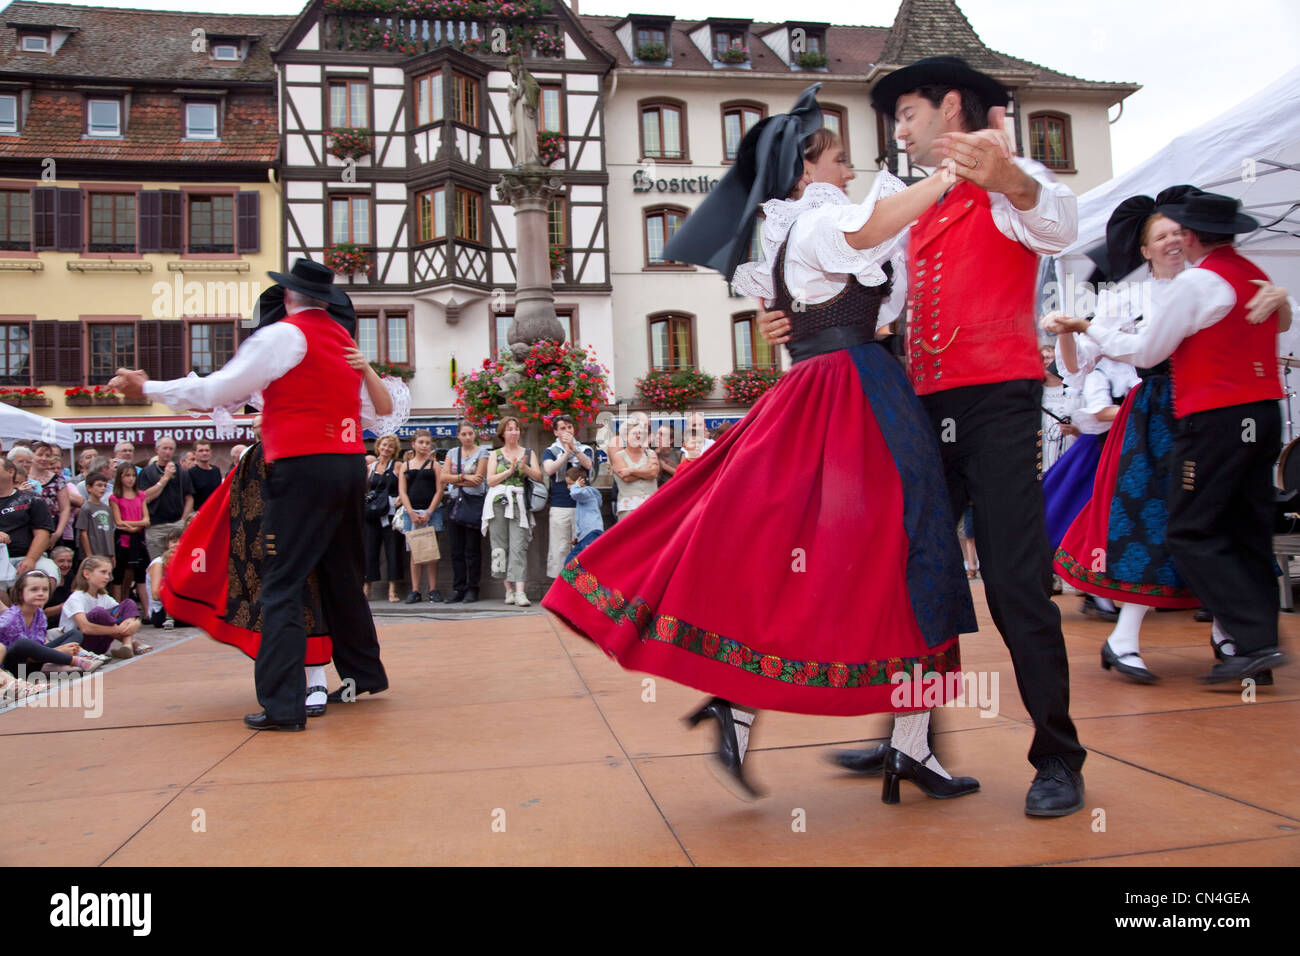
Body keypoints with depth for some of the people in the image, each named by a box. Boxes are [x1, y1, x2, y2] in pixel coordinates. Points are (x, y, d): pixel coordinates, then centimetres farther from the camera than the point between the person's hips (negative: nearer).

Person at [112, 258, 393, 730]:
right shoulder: (345, 341, 16)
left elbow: (216, 392, -3)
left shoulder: (282, 336, -4)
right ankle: (362, 674, 31)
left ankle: (282, 704, -9)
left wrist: (147, 387, 8)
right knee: (342, 575, 19)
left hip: (303, 468, -7)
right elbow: (373, 413, 19)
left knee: (282, 585, -5)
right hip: (350, 466, 7)